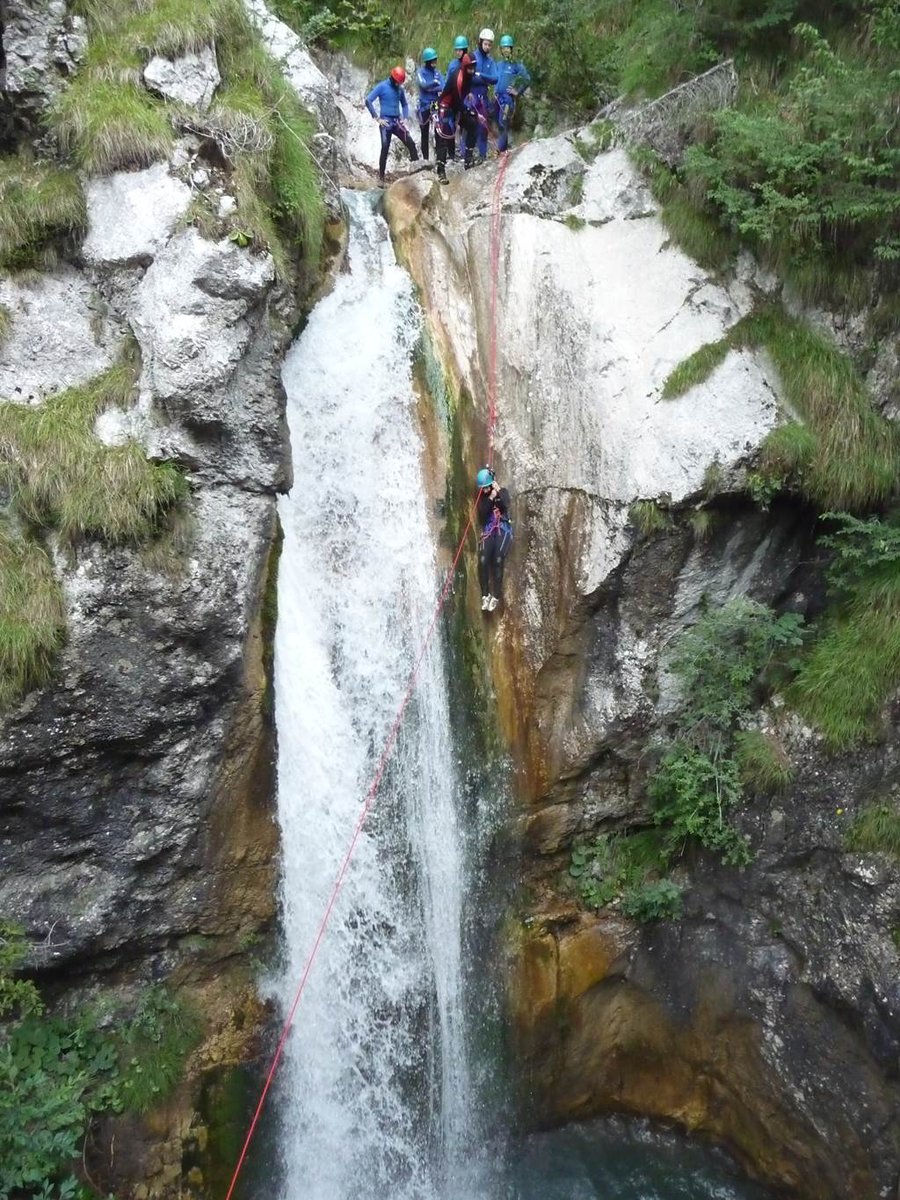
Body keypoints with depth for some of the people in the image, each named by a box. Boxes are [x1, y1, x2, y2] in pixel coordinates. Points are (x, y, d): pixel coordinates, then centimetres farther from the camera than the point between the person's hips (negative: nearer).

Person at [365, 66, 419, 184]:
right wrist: (377, 118, -12)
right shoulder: (382, 86, -5)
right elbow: (368, 101, -10)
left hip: (397, 122, 5)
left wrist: (405, 118, 9)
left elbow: (404, 104, 26)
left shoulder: (400, 89, 10)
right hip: (386, 122, -5)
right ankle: (381, 177, -3)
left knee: (411, 144, -6)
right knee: (385, 148, -11)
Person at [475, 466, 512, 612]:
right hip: (488, 532, 2)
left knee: (497, 560, -22)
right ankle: (485, 595, -14)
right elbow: (482, 514, -4)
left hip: (503, 530, -2)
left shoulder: (503, 492, 7)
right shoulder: (482, 497, 12)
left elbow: (505, 506, -12)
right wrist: (490, 498, -10)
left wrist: (498, 492, -19)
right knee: (483, 561, -21)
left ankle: (496, 596, -19)